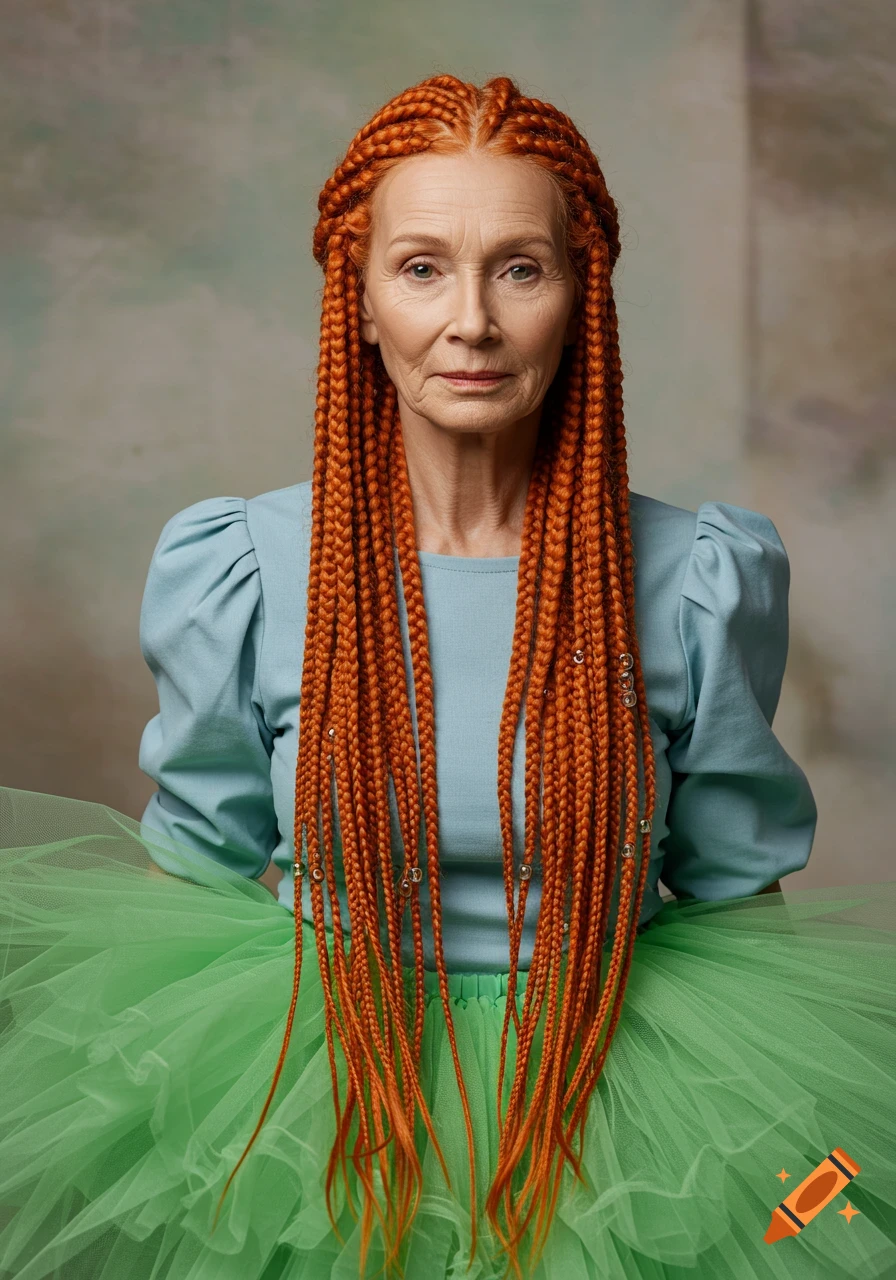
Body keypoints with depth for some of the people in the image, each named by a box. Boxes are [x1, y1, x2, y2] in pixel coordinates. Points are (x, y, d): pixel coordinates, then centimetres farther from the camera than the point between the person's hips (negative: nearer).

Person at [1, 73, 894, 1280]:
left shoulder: (697, 581, -9)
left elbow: (737, 888, 3)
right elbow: (197, 870, 4)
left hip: (605, 1104, 0)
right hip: (322, 1106, 0)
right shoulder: (239, 571, -9)